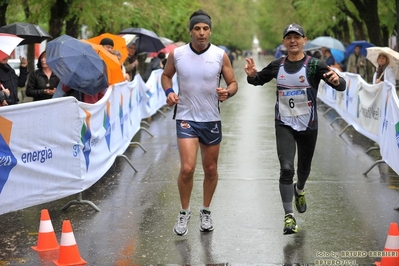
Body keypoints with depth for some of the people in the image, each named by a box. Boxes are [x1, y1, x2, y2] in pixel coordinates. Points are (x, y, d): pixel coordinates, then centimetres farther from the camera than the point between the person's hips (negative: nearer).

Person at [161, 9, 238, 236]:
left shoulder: (220, 55, -6)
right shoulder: (177, 54, -5)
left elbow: (233, 83, 1)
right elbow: (166, 75, 12)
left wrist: (227, 92, -21)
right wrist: (169, 91, -8)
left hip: (211, 119, 2)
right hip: (186, 118, -1)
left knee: (211, 170, 11)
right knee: (187, 168, -14)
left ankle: (206, 211, 33)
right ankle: (184, 212, 10)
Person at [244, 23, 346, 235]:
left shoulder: (314, 65, -11)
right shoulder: (277, 66, 0)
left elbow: (341, 86, -17)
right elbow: (258, 80, 16)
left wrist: (337, 80, -42)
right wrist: (251, 74, -8)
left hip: (308, 126, 0)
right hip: (284, 124, 0)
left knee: (304, 168, 17)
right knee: (286, 168, -14)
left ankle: (299, 190, 52)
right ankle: (288, 215, -7)